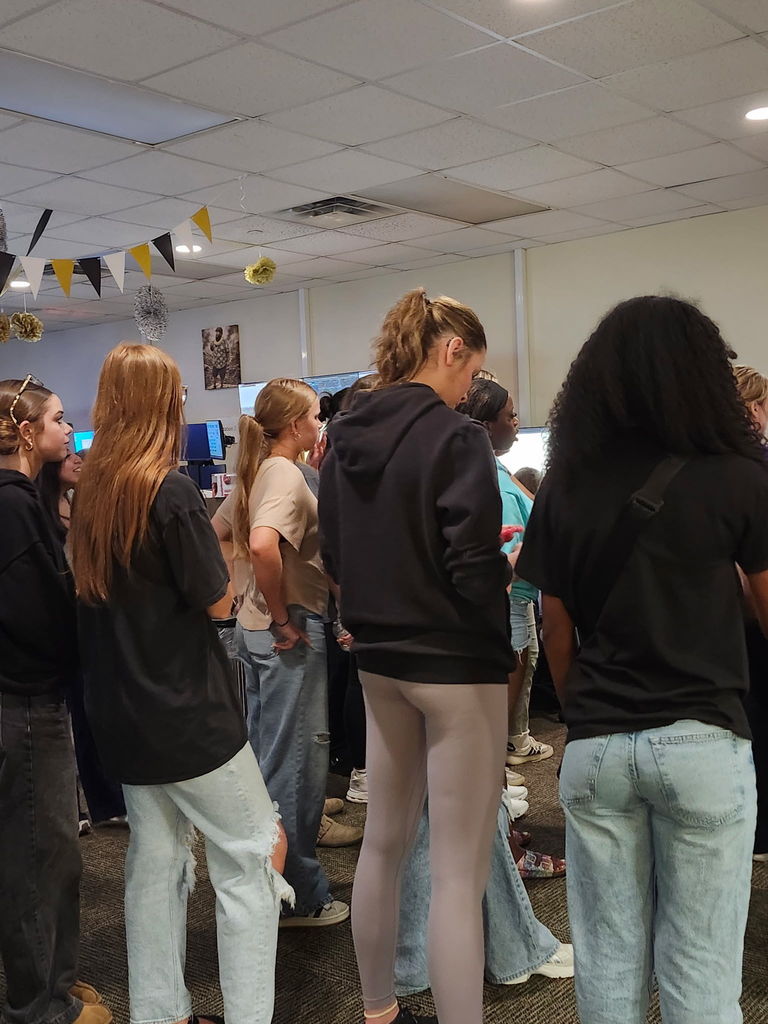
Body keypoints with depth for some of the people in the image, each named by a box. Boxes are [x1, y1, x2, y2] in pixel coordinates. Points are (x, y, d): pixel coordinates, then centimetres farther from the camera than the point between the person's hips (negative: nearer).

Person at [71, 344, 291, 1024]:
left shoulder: (91, 489, 3)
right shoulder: (171, 490, -18)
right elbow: (219, 601, -13)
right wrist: (209, 538, 2)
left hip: (120, 710, 8)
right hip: (186, 711, -7)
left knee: (157, 856, 17)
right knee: (251, 856, 3)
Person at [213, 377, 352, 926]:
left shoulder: (254, 474, 11)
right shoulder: (287, 475, -17)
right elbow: (264, 545, -33)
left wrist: (246, 596, 13)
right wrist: (281, 617, -21)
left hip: (254, 627, 10)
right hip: (293, 632, -10)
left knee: (266, 754, 19)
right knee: (298, 758, 0)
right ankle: (300, 897, 12)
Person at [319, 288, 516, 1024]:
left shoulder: (344, 438, 4)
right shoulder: (455, 438, -18)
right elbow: (476, 572, -22)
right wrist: (512, 571, -2)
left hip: (379, 660, 8)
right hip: (456, 664, -8)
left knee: (384, 841, 20)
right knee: (459, 872, 1)